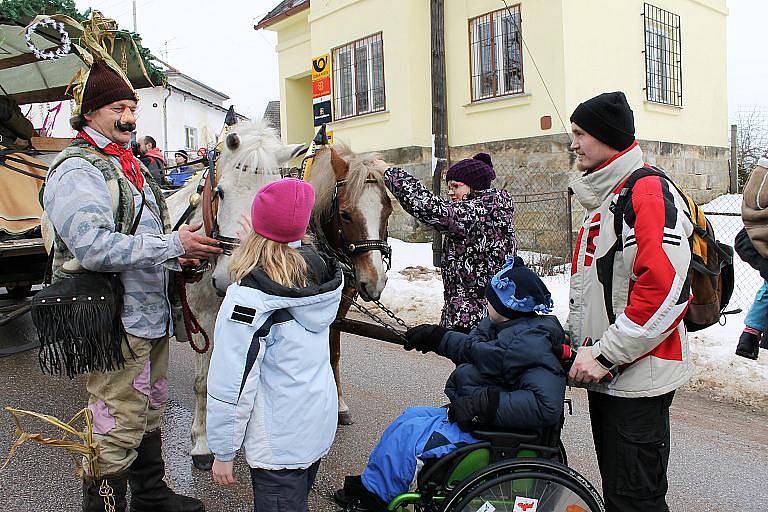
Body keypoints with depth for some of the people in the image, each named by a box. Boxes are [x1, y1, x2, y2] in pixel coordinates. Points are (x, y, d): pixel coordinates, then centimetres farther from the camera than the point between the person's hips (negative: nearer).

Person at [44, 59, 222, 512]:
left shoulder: (132, 166, 16)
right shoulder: (77, 170, -14)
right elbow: (92, 248, -27)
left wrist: (177, 255, 6)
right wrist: (173, 245, -24)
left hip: (152, 314, 10)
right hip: (117, 323, -10)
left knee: (151, 413, 22)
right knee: (119, 427, -2)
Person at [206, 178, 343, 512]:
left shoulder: (248, 298, -23)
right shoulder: (316, 273, -5)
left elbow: (231, 385, -20)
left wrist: (223, 452, -7)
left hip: (279, 443, -6)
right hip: (321, 425, 6)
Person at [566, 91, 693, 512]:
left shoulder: (648, 191, -16)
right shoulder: (601, 196, 15)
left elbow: (666, 291, -26)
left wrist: (606, 355, -21)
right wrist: (576, 340, 15)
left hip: (636, 377, -9)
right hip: (605, 373, 9)